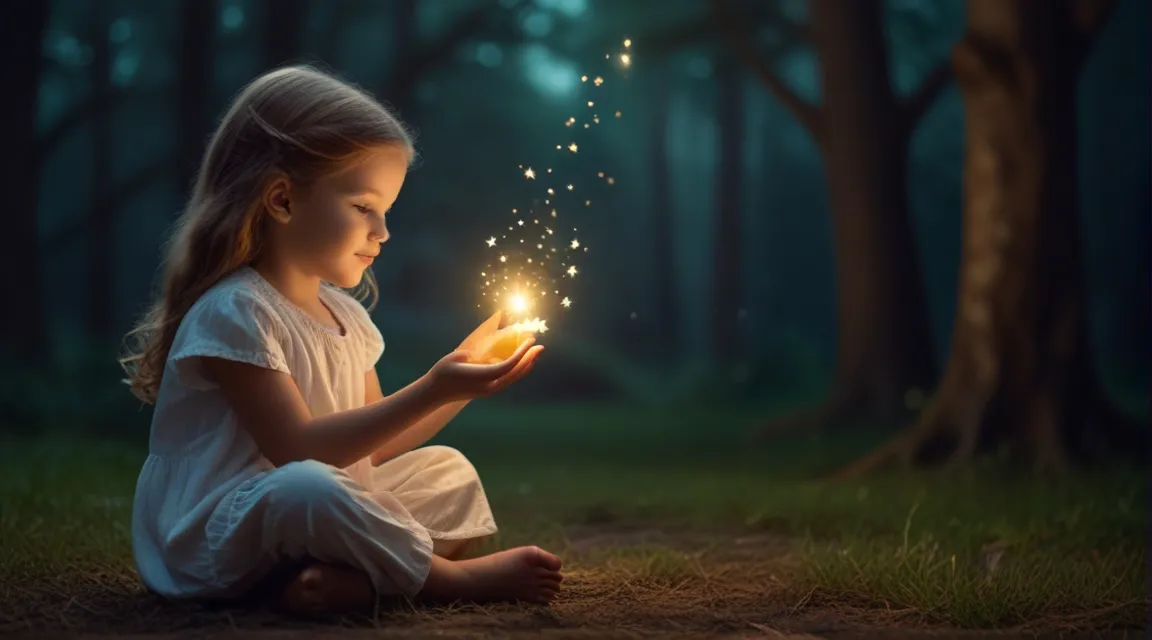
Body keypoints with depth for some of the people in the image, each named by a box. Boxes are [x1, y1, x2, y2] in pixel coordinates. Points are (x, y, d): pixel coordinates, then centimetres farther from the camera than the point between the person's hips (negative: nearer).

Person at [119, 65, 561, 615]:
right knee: (307, 487, -38)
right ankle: (453, 578, -14)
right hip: (221, 535, -10)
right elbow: (299, 450, -24)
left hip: (318, 516, 10)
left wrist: (460, 378, 4)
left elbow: (373, 446, 15)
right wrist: (431, 392, -24)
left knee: (446, 470, 9)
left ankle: (353, 579, -22)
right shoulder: (234, 312, -17)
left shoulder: (343, 314, 12)